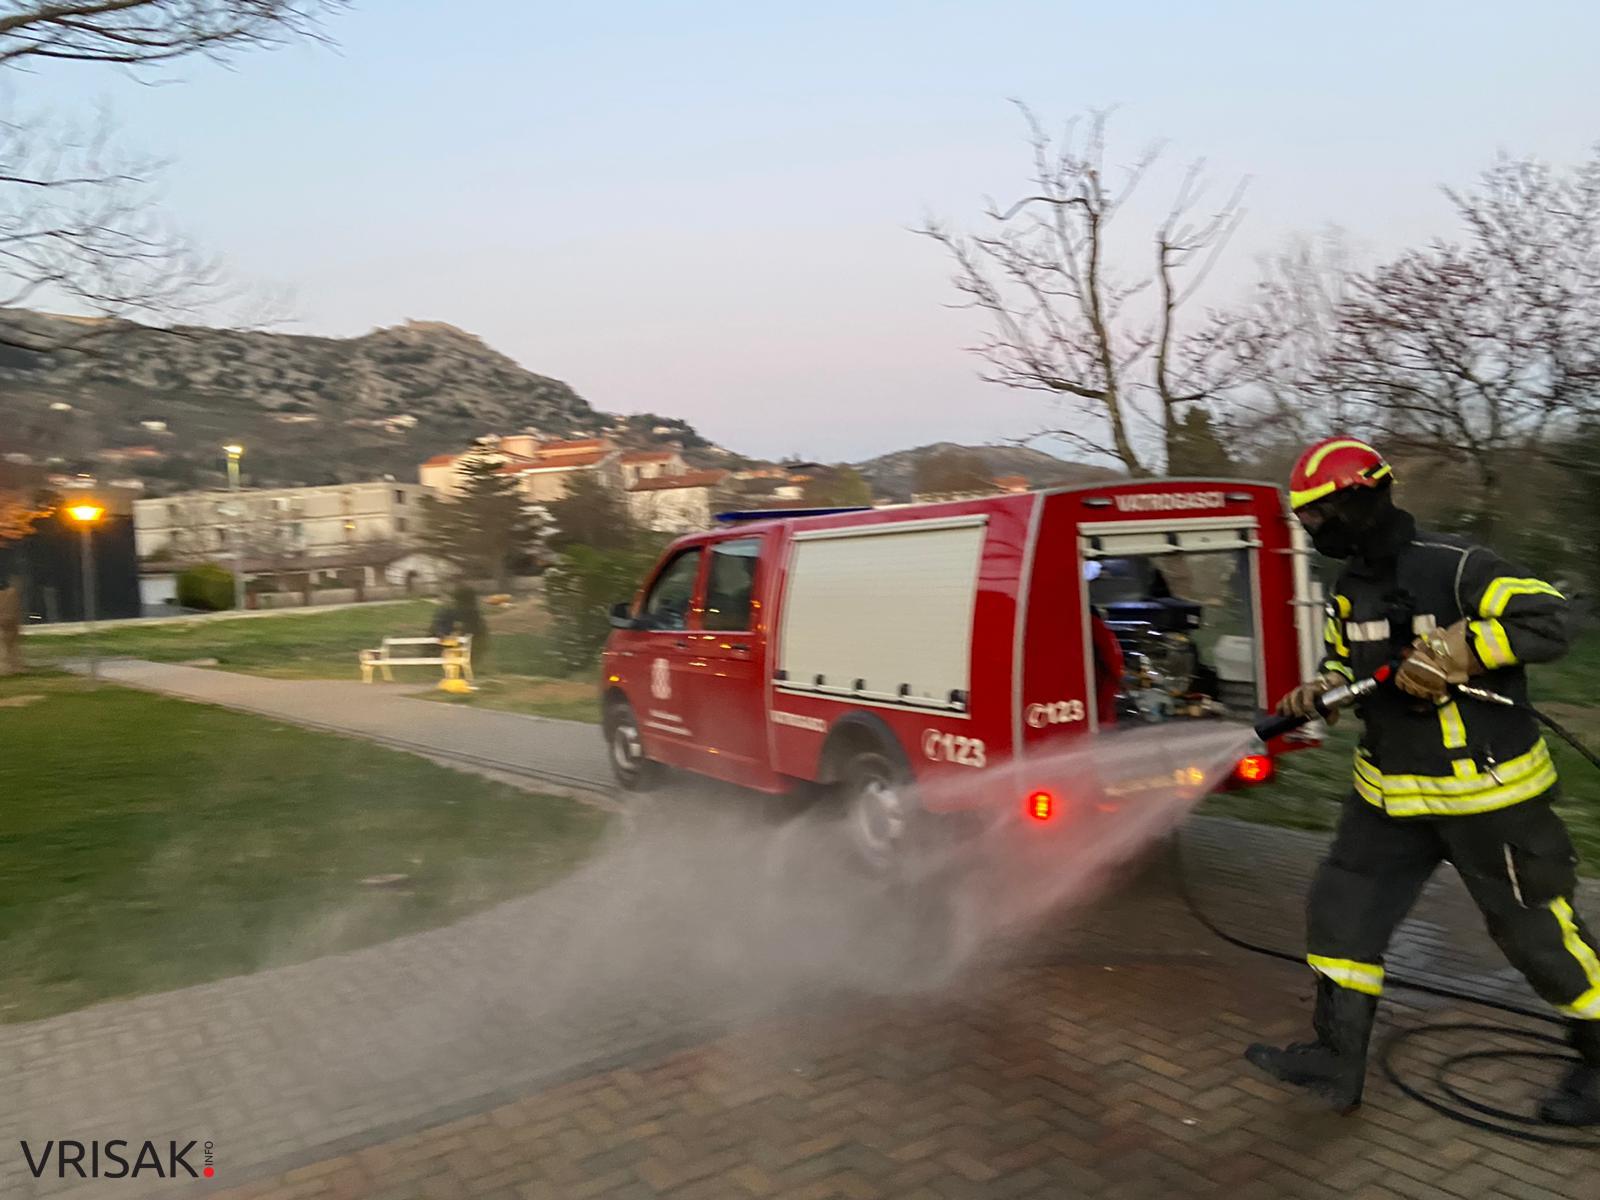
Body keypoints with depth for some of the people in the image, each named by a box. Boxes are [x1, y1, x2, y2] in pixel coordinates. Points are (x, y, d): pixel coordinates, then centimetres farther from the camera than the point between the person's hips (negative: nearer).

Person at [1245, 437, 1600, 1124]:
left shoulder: (1453, 568, -18)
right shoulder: (1350, 587, 6)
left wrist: (1456, 651, -33)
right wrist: (1321, 689, -2)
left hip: (1485, 792, -7)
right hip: (1393, 793, 7)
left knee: (1533, 927, 6)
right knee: (1342, 905, 5)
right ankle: (1336, 1059, 14)